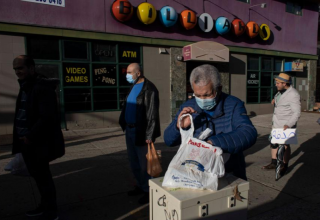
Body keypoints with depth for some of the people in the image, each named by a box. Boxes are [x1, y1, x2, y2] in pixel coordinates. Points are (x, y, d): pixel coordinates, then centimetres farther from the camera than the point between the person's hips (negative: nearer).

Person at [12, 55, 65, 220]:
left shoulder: (42, 86, -16)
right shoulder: (25, 86, 13)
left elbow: (47, 117, -23)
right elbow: (23, 114, 13)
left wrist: (30, 136, -18)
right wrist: (23, 137, 5)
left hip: (39, 142, -9)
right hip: (28, 140, 9)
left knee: (42, 175, 2)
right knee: (37, 174, 18)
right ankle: (45, 205, 35)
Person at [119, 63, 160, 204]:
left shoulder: (149, 89, -14)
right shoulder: (133, 87, 13)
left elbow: (152, 114, -18)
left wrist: (149, 135, -19)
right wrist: (124, 125, 11)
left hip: (141, 132, -9)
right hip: (130, 130, 9)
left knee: (144, 163, 2)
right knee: (134, 162, 18)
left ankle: (148, 191, 19)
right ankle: (141, 186, 35)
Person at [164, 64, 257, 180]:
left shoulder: (234, 105, -2)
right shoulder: (187, 107, 4)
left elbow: (249, 134, -18)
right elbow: (169, 140, 8)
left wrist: (212, 142, -31)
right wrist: (179, 126, -14)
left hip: (230, 176, -1)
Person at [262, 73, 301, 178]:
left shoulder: (293, 94, -19)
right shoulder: (281, 91, 6)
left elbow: (297, 112, -21)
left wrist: (288, 125, -31)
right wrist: (274, 100, 3)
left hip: (286, 124, -8)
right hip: (276, 122, 8)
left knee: (285, 145, 3)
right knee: (273, 142, 11)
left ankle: (284, 166, 19)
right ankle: (274, 163, 25)